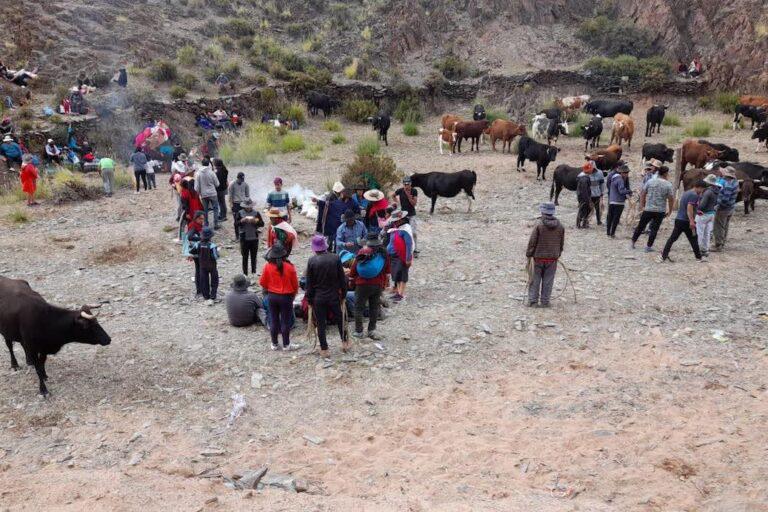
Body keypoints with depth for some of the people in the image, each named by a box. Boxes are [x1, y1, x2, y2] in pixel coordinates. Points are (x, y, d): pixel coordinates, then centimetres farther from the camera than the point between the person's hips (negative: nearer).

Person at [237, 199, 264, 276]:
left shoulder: (256, 213, 2)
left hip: (254, 238, 1)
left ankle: (253, 272, 22)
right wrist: (243, 220, -25)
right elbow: (236, 223, -9)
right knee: (245, 257, 6)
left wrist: (255, 221, -20)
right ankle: (245, 273, 14)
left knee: (254, 257, 10)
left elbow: (262, 224, -4)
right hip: (244, 238, -1)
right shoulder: (240, 213, 0)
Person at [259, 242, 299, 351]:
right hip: (286, 297, -1)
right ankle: (286, 345, 17)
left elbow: (262, 283, -1)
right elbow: (295, 284, -5)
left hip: (272, 296, 2)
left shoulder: (268, 266, -12)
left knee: (273, 321, 14)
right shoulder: (289, 266, -15)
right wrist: (294, 294, 14)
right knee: (285, 321, 9)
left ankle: (274, 344, 22)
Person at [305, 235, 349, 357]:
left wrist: (309, 299, 5)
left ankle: (324, 349, 14)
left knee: (321, 324, 8)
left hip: (318, 298, -1)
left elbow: (309, 283, -5)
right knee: (339, 319, 20)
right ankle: (344, 343, 29)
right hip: (334, 296, 1)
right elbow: (342, 278, -1)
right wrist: (343, 293, 11)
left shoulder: (312, 261, -11)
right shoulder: (335, 258, -8)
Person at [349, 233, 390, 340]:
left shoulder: (362, 253, -9)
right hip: (378, 285, 2)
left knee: (359, 307, 8)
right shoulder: (383, 254, -2)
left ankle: (358, 331, 11)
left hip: (363, 284, -2)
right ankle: (372, 330, 13)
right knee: (374, 307, 12)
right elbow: (387, 272, 7)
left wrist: (351, 279, 14)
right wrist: (385, 283, 20)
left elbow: (353, 269, -2)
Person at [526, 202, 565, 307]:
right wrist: (558, 255, 22)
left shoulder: (539, 225, -14)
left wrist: (528, 254, 1)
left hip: (538, 257, -3)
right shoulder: (560, 226, 0)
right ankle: (545, 301, 13)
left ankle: (533, 301, 7)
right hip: (553, 259, 3)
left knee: (535, 280, 6)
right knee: (548, 281, 10)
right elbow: (562, 243, 9)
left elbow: (532, 242, -10)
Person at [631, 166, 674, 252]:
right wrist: (670, 211, 6)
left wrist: (642, 205, 11)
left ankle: (633, 242, 19)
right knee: (654, 229, 7)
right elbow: (671, 199, -5)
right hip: (660, 211, -2)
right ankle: (649, 246, 7)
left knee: (640, 226, 13)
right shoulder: (668, 185, -5)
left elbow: (642, 194, 1)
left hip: (648, 209, 2)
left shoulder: (650, 181, -1)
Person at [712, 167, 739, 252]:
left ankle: (718, 246, 7)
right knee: (725, 227, 20)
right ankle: (722, 243, 33)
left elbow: (724, 199, -32)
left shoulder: (728, 185, -29)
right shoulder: (735, 182, -1)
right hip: (731, 208, 9)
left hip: (723, 209, -9)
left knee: (718, 228, 1)